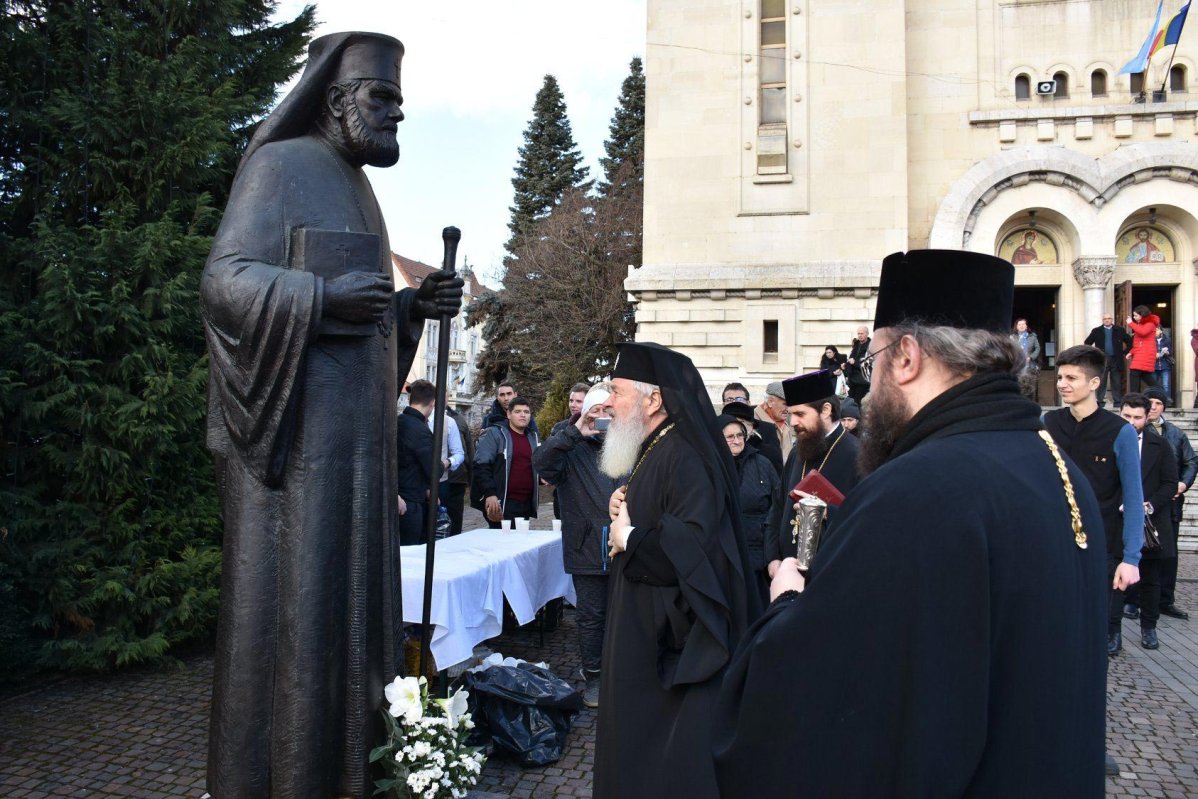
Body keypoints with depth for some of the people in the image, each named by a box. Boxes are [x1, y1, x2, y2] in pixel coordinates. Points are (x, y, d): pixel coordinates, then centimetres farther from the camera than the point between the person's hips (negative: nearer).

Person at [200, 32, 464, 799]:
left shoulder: (355, 189, 21)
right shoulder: (282, 164, -4)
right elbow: (224, 280, -13)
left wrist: (414, 307, 5)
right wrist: (323, 299, -28)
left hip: (353, 428, 9)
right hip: (297, 421, -8)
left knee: (349, 587, 11)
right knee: (286, 595, -4)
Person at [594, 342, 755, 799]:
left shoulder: (686, 458, -22)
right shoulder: (651, 452, 11)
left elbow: (698, 546, -34)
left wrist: (629, 538, -18)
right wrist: (623, 509, 3)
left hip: (675, 646, -10)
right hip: (644, 638, 10)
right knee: (637, 748, 20)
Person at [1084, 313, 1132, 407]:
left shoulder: (1119, 331, 8)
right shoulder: (1096, 331, 6)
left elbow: (1130, 341, 13)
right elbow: (1087, 343, 11)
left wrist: (1125, 352, 4)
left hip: (1116, 360, 1)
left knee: (1117, 383, 5)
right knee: (1101, 383, -1)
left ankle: (1118, 402, 9)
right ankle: (1099, 402, 1)